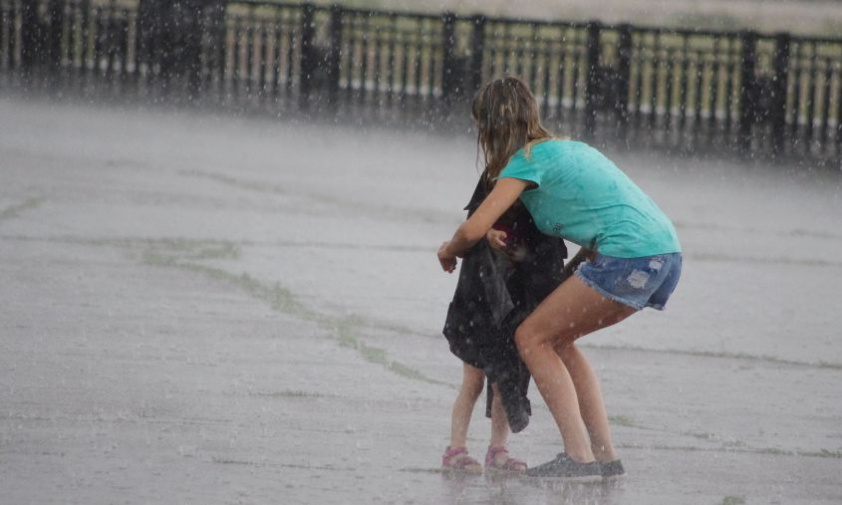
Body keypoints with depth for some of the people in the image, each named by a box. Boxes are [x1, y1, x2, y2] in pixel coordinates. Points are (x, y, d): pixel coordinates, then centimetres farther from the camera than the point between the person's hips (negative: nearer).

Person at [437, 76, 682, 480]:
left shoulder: (528, 160, -1)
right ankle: (605, 454, 14)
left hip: (630, 257, -9)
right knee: (557, 340, 19)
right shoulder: (570, 148, 25)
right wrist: (572, 270, 27)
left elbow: (474, 228, -8)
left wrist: (449, 250, 13)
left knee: (532, 338, 0)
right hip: (666, 253, 9)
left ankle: (579, 457, -10)